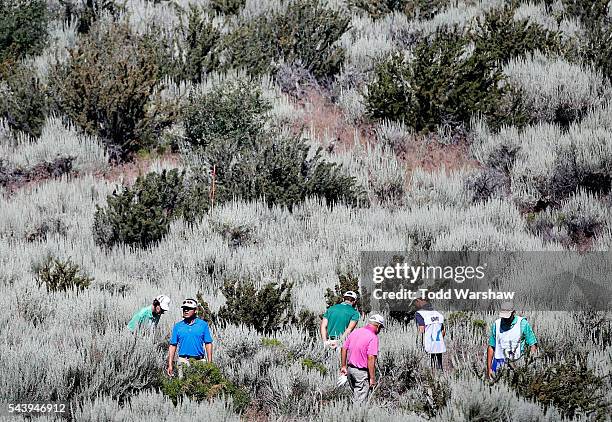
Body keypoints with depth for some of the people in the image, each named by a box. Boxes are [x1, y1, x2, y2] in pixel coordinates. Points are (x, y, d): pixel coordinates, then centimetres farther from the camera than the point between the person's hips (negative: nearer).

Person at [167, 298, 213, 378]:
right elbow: (172, 346, 9)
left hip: (199, 360, -1)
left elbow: (208, 344, 5)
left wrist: (210, 363, -2)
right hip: (183, 362, 1)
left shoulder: (203, 324, 6)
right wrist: (170, 365, 3)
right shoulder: (178, 326, 9)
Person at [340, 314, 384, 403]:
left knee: (355, 395, 18)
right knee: (360, 400, -2)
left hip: (350, 369, 7)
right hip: (362, 372, -7)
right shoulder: (373, 337, -16)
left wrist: (343, 366, 20)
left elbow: (344, 349, 12)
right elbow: (371, 358, -22)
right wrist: (372, 378, -18)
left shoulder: (355, 332, 7)